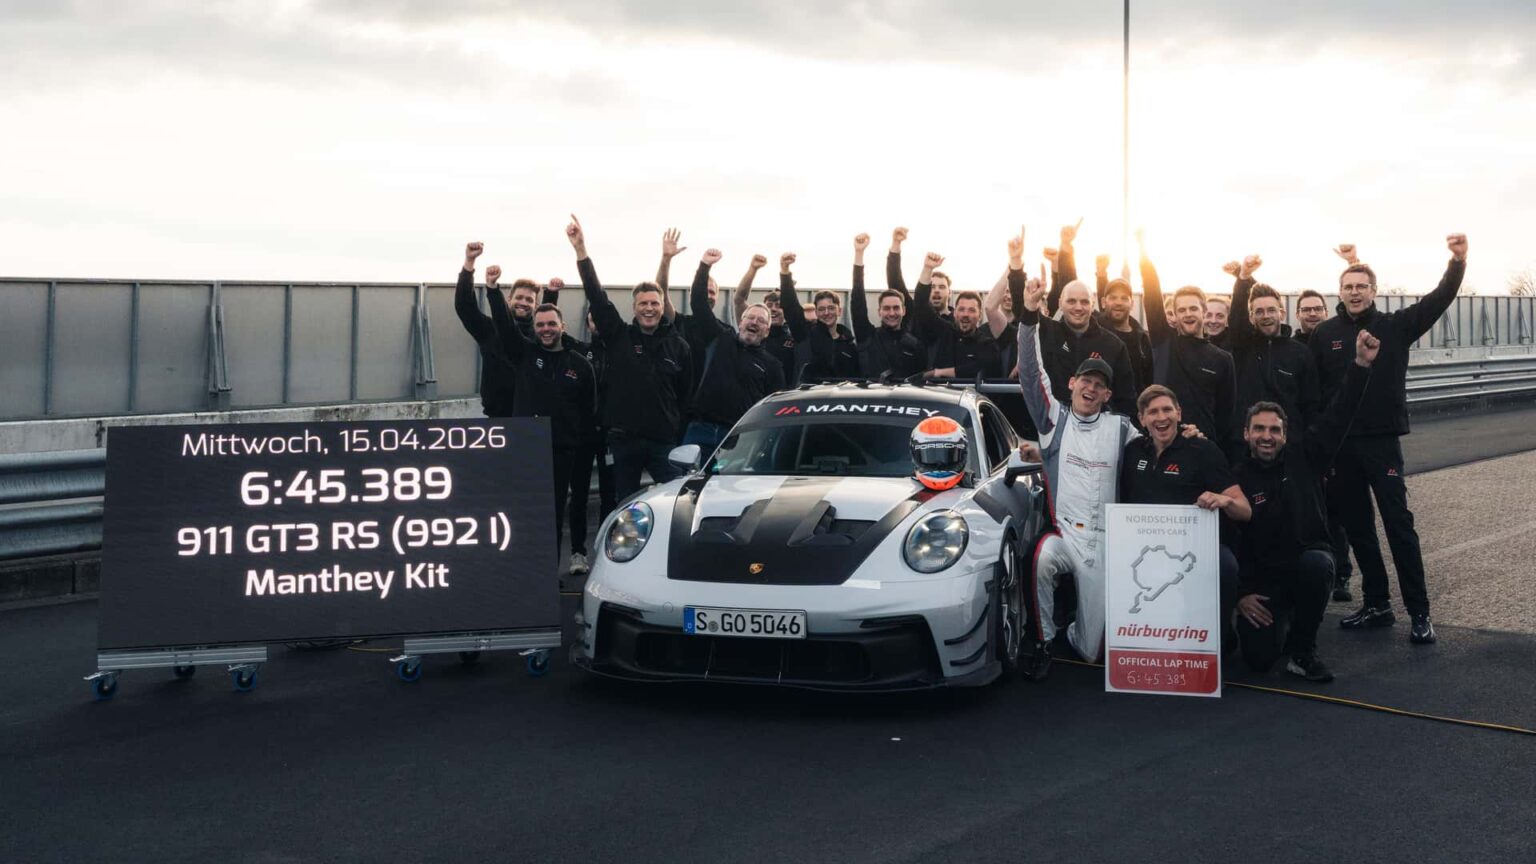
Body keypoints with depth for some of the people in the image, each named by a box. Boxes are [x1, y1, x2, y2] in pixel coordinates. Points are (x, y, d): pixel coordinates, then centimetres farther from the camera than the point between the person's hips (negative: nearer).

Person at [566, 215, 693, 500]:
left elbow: (686, 395, 9)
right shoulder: (618, 337, 3)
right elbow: (597, 296, -5)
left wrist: (682, 433, 2)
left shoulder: (678, 347, 6)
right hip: (623, 440, 0)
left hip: (663, 441, 0)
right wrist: (580, 250, -13)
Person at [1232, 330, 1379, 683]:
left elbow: (1337, 417, -7)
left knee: (1316, 562, -37)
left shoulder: (1303, 457, 0)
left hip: (1308, 560, 1)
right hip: (1262, 578, -1)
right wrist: (1240, 594, -11)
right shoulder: (1235, 478, -3)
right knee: (1259, 658, -20)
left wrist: (1361, 365, -17)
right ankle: (1280, 623, 21)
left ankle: (1303, 650, -13)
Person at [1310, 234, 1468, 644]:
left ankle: (1419, 612, 0)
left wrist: (1458, 262, -25)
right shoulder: (1324, 334, 3)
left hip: (1383, 441, -2)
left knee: (1399, 523, -3)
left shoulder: (1394, 326, 2)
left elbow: (1438, 300, -10)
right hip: (1339, 445, 2)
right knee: (1356, 526, 9)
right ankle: (1377, 605, 21)